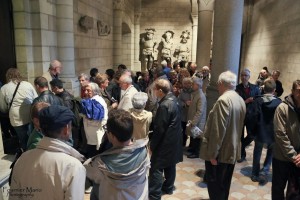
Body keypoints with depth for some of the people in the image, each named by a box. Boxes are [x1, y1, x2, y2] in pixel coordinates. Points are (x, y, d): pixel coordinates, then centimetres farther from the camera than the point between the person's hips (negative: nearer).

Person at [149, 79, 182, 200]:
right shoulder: (174, 99, 4)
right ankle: (168, 187, 36)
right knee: (170, 165, 21)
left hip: (165, 142, -10)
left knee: (156, 168, 0)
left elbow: (159, 128, -22)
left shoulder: (164, 105, -25)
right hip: (173, 140, 10)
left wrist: (152, 144, -10)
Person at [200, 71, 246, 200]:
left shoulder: (223, 100, -22)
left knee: (214, 185, 4)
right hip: (232, 151, 9)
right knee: (224, 185, 21)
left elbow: (218, 130, -25)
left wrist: (213, 153, -18)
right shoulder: (241, 100, 8)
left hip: (220, 152, -9)